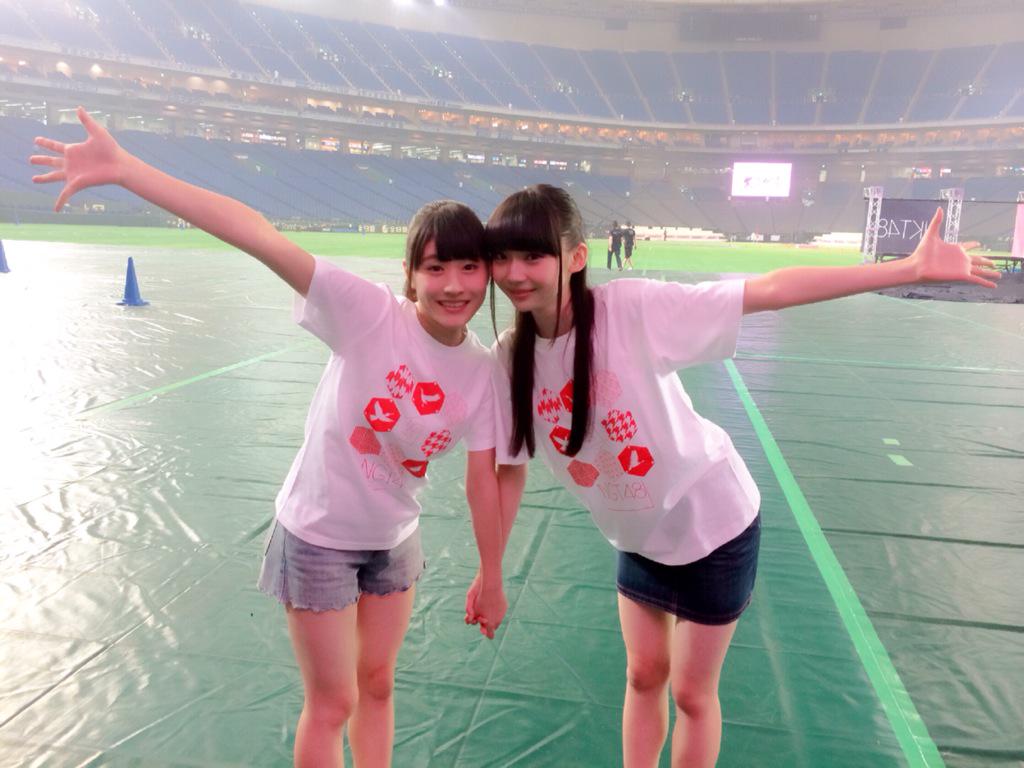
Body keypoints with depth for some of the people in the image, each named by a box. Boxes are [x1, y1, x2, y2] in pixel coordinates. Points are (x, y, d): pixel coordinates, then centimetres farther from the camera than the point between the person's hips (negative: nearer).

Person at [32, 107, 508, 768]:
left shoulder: (483, 373, -11)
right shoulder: (369, 313, -24)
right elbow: (257, 235, -33)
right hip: (317, 536, -4)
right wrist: (122, 167, -38)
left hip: (394, 540, 4)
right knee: (332, 704, 12)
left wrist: (491, 576, 4)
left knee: (377, 685, 22)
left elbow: (482, 479, -3)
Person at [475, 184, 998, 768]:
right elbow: (509, 469, -2)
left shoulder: (631, 308, -27)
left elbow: (767, 291, -27)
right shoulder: (510, 358, -12)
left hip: (712, 522, -4)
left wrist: (911, 268, -28)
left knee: (692, 691, 13)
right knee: (644, 675, 21)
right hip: (639, 535, 4)